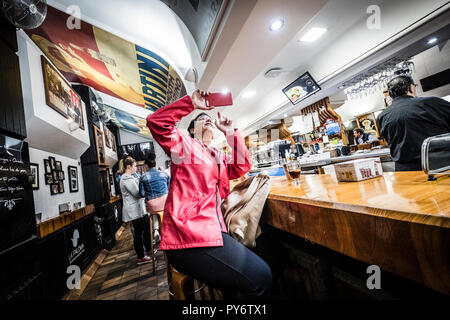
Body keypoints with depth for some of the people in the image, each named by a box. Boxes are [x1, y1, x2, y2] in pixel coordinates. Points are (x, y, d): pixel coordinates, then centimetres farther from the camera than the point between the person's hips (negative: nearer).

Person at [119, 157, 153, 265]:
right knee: (138, 234, 0)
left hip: (140, 209, 11)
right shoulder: (126, 179, -18)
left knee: (147, 230, 17)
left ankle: (148, 251, 31)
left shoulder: (130, 177, 17)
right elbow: (137, 193, -22)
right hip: (134, 211, -11)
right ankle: (141, 258, 13)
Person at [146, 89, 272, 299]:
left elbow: (242, 167, 11)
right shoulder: (183, 143, 6)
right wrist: (191, 103, -6)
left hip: (213, 231, 8)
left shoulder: (218, 156, 24)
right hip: (189, 232, -7)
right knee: (260, 278, -14)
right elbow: (155, 121, -8)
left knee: (261, 272, -2)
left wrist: (230, 133, 10)